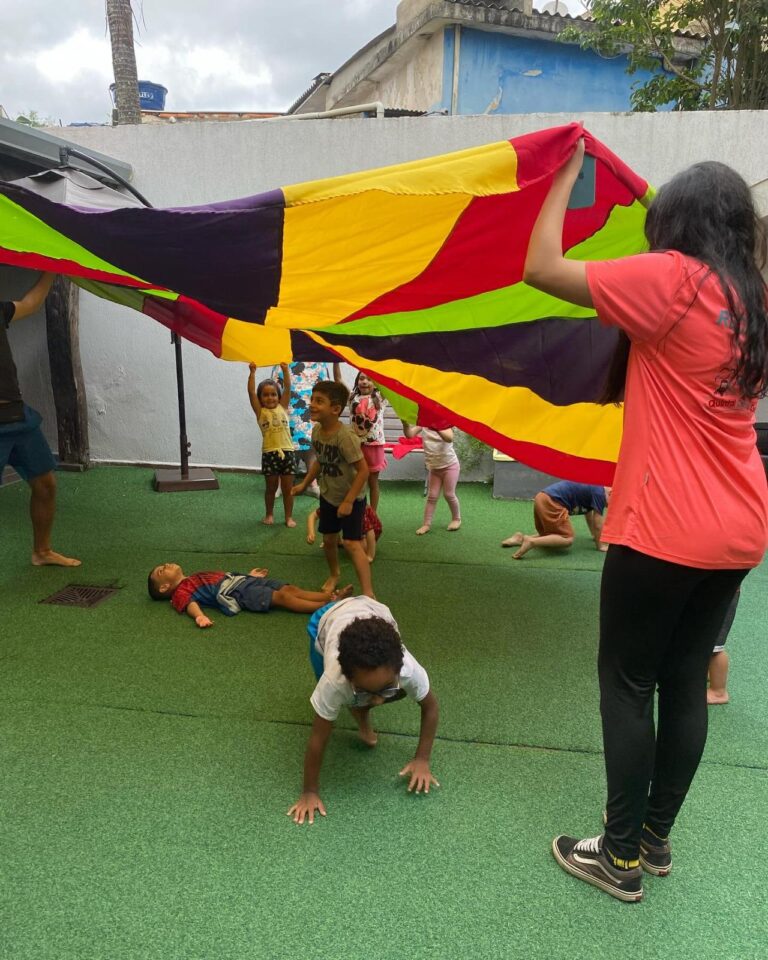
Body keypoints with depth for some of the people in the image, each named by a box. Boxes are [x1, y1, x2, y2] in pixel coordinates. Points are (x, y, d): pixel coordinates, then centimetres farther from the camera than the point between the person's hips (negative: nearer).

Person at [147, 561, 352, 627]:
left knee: (290, 588, -10)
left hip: (242, 579, 8)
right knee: (281, 597, -22)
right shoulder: (180, 592, 5)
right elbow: (190, 602, -14)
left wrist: (249, 574, 40)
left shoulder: (195, 577, 31)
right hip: (235, 593, -8)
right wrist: (199, 616, -36)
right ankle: (327, 606, -31)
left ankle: (332, 595, -22)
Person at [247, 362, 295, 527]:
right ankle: (269, 514, 29)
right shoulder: (260, 412, 3)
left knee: (287, 488, 8)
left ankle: (289, 516, 19)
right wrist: (252, 372, -10)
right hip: (269, 454, -1)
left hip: (287, 452, 1)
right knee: (271, 488, 12)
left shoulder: (282, 408, 7)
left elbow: (287, 388, 2)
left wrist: (285, 370, -4)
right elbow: (251, 392, -6)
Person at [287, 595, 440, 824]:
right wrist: (310, 792, -20)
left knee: (401, 692, -1)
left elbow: (430, 707, -18)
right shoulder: (335, 679, -43)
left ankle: (360, 710, 23)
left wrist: (422, 760, -17)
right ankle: (357, 705, 26)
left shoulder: (408, 669, -39)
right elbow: (318, 738, -29)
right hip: (328, 619, -1)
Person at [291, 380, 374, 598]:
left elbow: (363, 470, -28)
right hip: (328, 496, 7)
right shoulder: (316, 431, -7)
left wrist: (348, 501, -26)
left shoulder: (345, 436, -30)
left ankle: (368, 593, -10)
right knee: (328, 539, 18)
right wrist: (304, 484, 10)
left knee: (352, 543, -13)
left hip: (352, 499, -7)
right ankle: (334, 575, 45)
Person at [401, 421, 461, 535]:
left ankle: (456, 519, 23)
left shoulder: (445, 422, -13)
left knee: (449, 494, 1)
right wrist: (405, 424, -39)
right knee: (432, 496, 5)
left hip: (450, 465, -3)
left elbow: (449, 438, -34)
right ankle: (426, 524, 9)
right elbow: (409, 435, -18)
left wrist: (436, 427, -51)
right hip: (433, 467, 3)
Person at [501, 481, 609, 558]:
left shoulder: (590, 491, 26)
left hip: (542, 498, 10)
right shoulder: (599, 493, -1)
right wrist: (600, 545, 13)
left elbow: (589, 515, 42)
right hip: (551, 502, -10)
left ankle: (521, 538, 7)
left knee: (551, 536, 23)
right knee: (568, 539, -12)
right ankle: (531, 541, -27)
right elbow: (597, 523, 2)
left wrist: (596, 535, 53)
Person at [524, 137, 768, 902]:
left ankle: (622, 857, 19)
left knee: (627, 684, 5)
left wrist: (566, 176, 1)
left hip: (665, 529, -8)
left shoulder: (671, 277, -12)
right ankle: (657, 838, 31)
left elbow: (542, 268, -13)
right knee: (686, 682, 15)